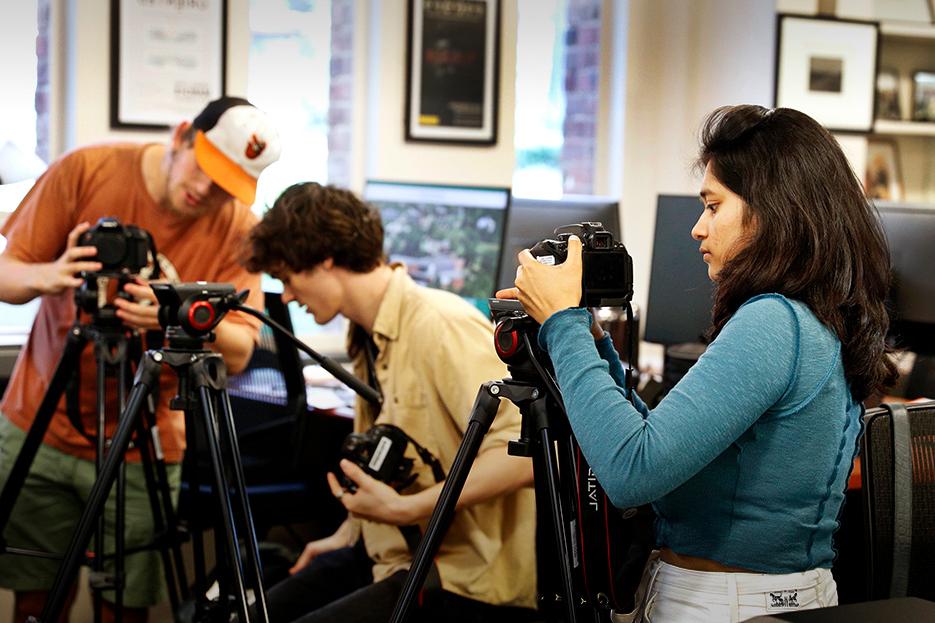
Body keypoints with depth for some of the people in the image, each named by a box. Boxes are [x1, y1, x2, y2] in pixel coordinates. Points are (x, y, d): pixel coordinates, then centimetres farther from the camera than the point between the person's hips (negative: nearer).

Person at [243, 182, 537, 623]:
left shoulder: (441, 326, -20)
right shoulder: (370, 335, 8)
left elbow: (527, 450, -30)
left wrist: (404, 509, -28)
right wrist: (349, 533, 14)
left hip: (466, 581, -9)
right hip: (396, 551, 9)